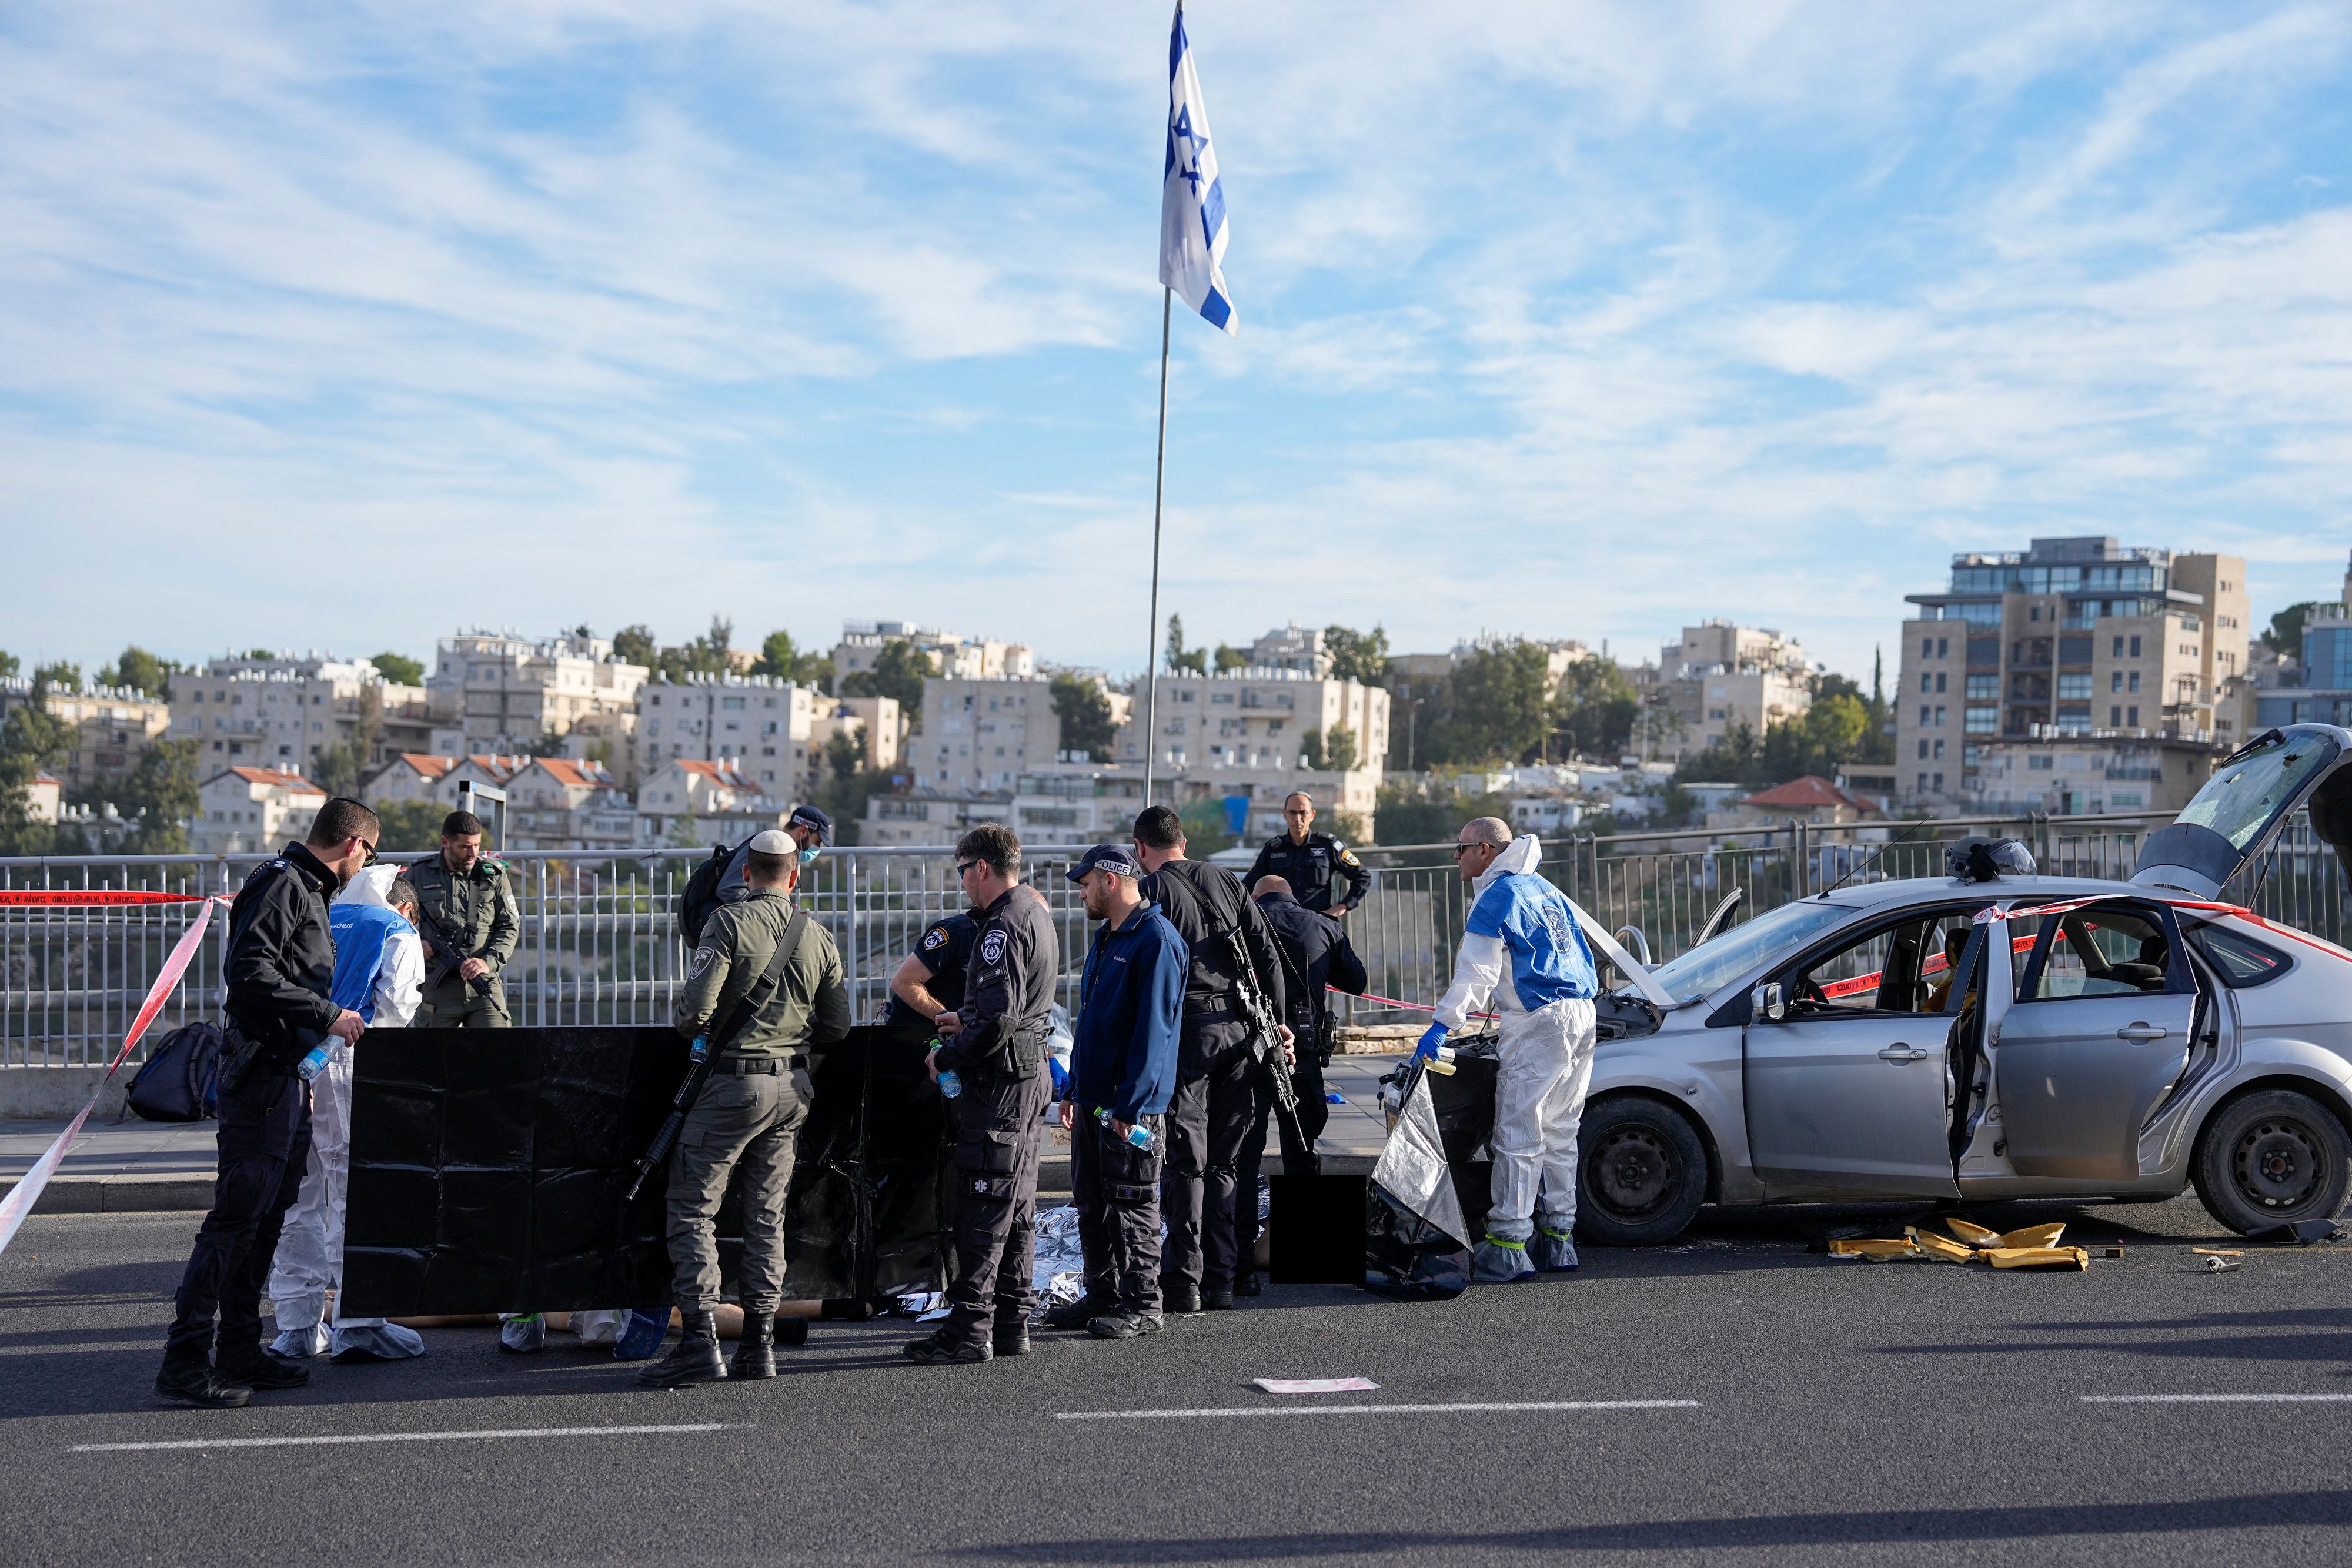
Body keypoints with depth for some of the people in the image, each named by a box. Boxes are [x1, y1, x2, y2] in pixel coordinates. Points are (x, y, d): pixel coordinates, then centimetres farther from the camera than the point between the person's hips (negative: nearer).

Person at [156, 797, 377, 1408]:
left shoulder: (308, 889, 22)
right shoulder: (281, 883, -10)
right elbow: (249, 971, -22)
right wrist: (328, 1016, -18)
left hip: (291, 1077, 10)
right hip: (262, 1074, -10)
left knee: (268, 1216, 12)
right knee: (237, 1213, -10)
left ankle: (240, 1351, 18)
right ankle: (183, 1360, -7)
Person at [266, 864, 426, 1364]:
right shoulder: (400, 934, 11)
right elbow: (396, 1003, 0)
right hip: (344, 1063, -5)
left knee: (298, 1195, 11)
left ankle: (297, 1324, 15)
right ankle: (357, 1324, -6)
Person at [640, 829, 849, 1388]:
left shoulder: (730, 923, -9)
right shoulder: (818, 937, 6)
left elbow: (697, 1004, -17)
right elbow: (837, 1026, 9)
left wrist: (689, 1030, 6)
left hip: (735, 1082, -5)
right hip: (792, 1087, 5)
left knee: (693, 1208, 1)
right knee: (766, 1215, 12)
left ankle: (700, 1342, -6)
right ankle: (759, 1343, 14)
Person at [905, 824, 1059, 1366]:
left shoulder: (1004, 925, -17)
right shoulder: (1037, 915, 15)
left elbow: (999, 1017, -25)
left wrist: (948, 1056, -13)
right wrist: (965, 1021, 17)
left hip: (1000, 1082, -10)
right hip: (1032, 1075, 10)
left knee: (982, 1206, -6)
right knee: (1018, 1208, 13)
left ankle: (970, 1330, -2)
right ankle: (1012, 1322, 19)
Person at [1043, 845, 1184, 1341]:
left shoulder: (1156, 940, -14)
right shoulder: (1106, 940, 17)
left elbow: (1154, 1028, -19)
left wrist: (1130, 1104, -21)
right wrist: (1074, 1090, 19)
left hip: (1131, 1107, -9)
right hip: (1093, 1099, 10)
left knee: (1131, 1205, -2)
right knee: (1091, 1201, 14)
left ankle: (1142, 1306, 7)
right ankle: (1102, 1296, 24)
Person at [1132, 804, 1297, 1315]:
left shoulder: (1150, 891, 0)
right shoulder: (1225, 880, 15)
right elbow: (1268, 953, 11)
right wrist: (1278, 1021, 14)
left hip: (1187, 1028, -5)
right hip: (1240, 1026, 5)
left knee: (1185, 1162, 0)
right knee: (1223, 1162, 11)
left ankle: (1183, 1283, 0)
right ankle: (1220, 1281, 13)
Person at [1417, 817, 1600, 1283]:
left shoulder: (1497, 896, -6)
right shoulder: (1544, 889, 21)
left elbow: (1477, 969, -16)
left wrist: (1443, 1025, -19)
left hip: (1537, 1025, -9)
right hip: (1581, 1017, 9)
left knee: (1518, 1136, -7)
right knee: (1559, 1134, 13)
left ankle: (1508, 1244, -8)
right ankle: (1558, 1237, 17)